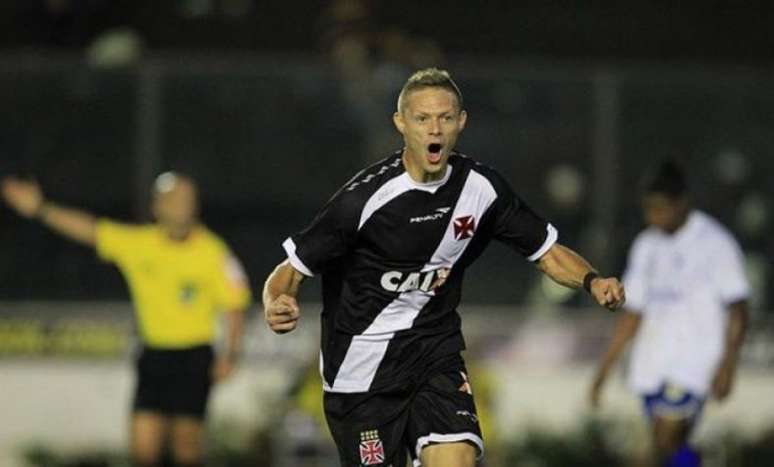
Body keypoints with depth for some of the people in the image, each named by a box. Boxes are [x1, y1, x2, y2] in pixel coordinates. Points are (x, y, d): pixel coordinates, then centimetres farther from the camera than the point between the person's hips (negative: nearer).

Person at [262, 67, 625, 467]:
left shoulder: (481, 187, -5)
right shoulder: (364, 197, -19)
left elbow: (547, 252, 6)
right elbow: (289, 271, -14)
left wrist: (592, 281, -14)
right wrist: (277, 307, -36)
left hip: (436, 348, 3)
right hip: (361, 368, -3)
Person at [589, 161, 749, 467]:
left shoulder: (715, 243, -5)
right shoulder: (646, 246, 13)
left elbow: (737, 309, -6)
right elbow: (632, 313, 18)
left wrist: (727, 365, -16)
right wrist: (604, 369, 15)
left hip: (693, 361, -7)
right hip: (651, 366, 7)